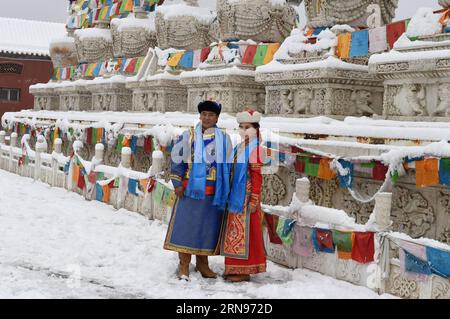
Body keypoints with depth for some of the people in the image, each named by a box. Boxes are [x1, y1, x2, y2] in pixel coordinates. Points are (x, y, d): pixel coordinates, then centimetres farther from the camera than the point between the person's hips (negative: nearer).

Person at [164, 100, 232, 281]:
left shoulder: (224, 139, 7)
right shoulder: (189, 136, 0)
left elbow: (228, 166, 13)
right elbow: (176, 159, 1)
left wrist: (225, 191, 11)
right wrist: (177, 183, -4)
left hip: (213, 193, 2)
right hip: (190, 189, -2)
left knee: (208, 228, 9)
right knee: (186, 227, -1)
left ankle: (202, 263, 23)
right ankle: (184, 266, 7)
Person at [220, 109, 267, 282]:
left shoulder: (255, 149, -11)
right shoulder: (239, 148, 13)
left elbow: (256, 176, -15)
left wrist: (254, 200, -18)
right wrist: (230, 195, 15)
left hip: (246, 197, -8)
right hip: (235, 196, 8)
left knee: (244, 233, -3)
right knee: (234, 232, 13)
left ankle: (244, 271, 4)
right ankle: (235, 268, 21)